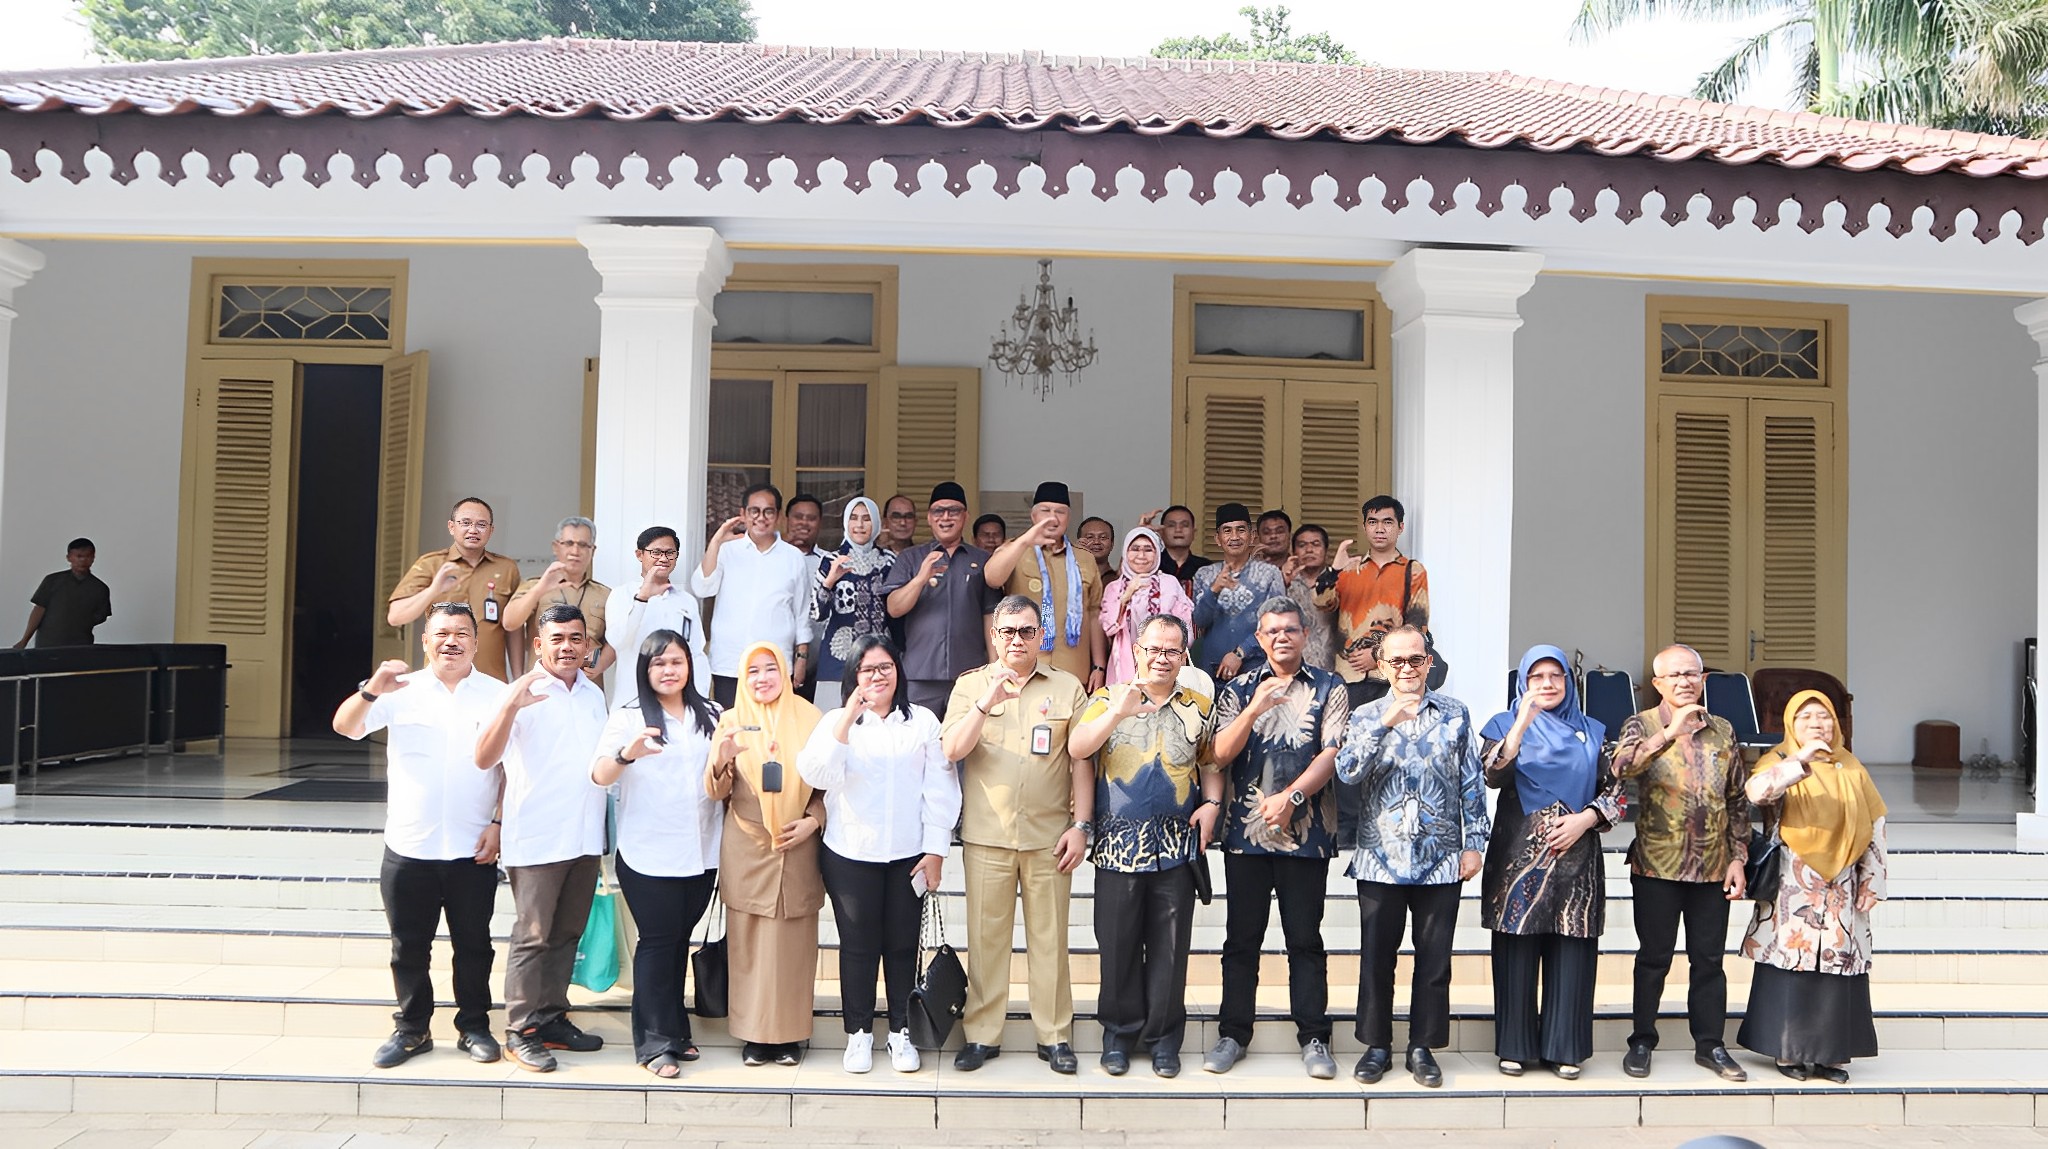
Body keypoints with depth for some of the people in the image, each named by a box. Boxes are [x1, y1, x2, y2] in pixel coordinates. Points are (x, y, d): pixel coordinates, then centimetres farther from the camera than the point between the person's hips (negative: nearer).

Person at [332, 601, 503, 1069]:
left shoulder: (497, 694, 1)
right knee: (409, 946, 10)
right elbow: (345, 727, -9)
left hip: (473, 850, 0)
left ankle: (474, 1026, 22)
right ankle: (411, 1029, 23)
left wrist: (499, 824, -5)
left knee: (473, 944, 9)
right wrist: (371, 692, -28)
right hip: (408, 849, 1)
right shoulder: (402, 690, 1)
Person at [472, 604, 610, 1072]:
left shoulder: (595, 694, 13)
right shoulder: (521, 694, -7)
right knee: (532, 937, -2)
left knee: (566, 934, 13)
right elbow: (484, 758, -19)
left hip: (586, 836, 6)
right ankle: (520, 1030, 8)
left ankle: (552, 1018, 23)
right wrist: (510, 706, -30)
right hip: (536, 838, -6)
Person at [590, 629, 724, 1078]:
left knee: (680, 939, 13)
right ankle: (656, 1044, 6)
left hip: (701, 852, 4)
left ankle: (675, 1030, 23)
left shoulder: (710, 716, 10)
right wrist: (627, 754, -36)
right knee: (658, 942, -1)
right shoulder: (628, 717, -3)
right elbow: (599, 775, -15)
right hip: (649, 855, -4)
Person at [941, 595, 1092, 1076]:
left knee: (1049, 937, 5)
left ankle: (1054, 1036, 15)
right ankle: (982, 1034, 15)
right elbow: (952, 750, -5)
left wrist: (1081, 825, -2)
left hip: (1049, 835, 0)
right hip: (987, 835, 0)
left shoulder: (1067, 687, 7)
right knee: (985, 936, 5)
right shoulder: (970, 686, 7)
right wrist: (986, 704, -17)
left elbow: (1081, 762, 5)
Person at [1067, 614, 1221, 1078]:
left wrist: (1211, 804, -2)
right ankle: (1120, 1034, 21)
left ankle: (1163, 1039, 18)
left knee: (1170, 946, 5)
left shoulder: (1198, 708, 11)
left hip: (1177, 845, 1)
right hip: (1118, 843, -1)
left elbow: (1211, 765, 17)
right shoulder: (1108, 699, 3)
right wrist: (1118, 713, -24)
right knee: (1118, 944, 5)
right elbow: (1076, 749, -12)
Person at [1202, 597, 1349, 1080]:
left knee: (1305, 939, 4)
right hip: (1245, 830, 1)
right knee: (1242, 937, 7)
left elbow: (1332, 752, -5)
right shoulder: (1238, 689, 8)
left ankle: (1313, 1037, 13)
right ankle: (1233, 1034, 16)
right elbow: (1221, 753, -3)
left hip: (1306, 831, -1)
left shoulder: (1329, 689, 5)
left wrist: (1291, 796, -16)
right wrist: (1255, 708, -17)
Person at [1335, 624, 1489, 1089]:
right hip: (1380, 858, 0)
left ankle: (1423, 1047, 20)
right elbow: (1347, 771, -13)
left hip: (1440, 859, 0)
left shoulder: (1455, 714, 6)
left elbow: (1472, 783, 7)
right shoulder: (1366, 716, 4)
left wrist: (1474, 842, 3)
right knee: (1376, 957, 6)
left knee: (1434, 959, 7)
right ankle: (1377, 1046, 19)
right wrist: (1385, 723, -22)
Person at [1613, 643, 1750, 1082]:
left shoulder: (1722, 731, 9)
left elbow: (1738, 799, 12)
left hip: (1712, 865, 3)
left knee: (1709, 959, 10)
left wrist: (1738, 857, 6)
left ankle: (1710, 1043, 22)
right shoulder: (1642, 726, -3)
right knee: (1654, 956, 5)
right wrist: (1671, 732, -34)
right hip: (1657, 864, -3)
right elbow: (1623, 766, -25)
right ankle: (1641, 1042, 17)